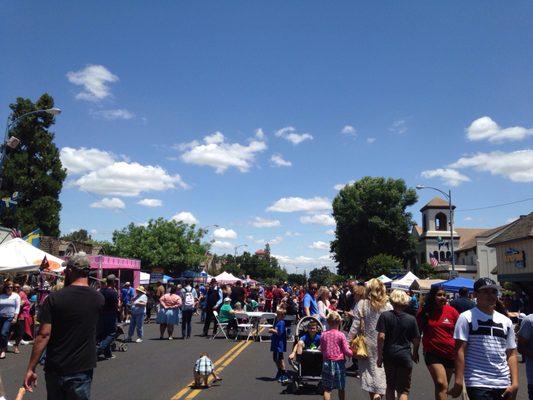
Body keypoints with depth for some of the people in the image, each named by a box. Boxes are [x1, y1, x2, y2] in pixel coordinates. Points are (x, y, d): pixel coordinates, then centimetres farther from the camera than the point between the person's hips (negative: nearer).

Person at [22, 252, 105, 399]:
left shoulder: (54, 298, -12)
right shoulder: (99, 299, -4)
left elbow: (43, 335, -15)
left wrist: (30, 369, -8)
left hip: (55, 369, -1)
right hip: (82, 370, 1)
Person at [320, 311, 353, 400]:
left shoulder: (323, 335, -2)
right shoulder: (341, 335, -11)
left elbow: (322, 349, 7)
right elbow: (346, 351, -9)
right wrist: (352, 353, 10)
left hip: (327, 363, 2)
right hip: (339, 363, -2)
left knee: (327, 389, 7)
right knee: (341, 389, 14)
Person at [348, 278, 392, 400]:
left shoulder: (362, 304, -8)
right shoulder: (387, 306, -7)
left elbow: (355, 326, -8)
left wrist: (348, 341, -2)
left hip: (367, 344, 0)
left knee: (369, 368, 14)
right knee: (382, 369, 10)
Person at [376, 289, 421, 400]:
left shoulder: (385, 316, -9)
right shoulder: (411, 319, -6)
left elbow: (381, 337, -14)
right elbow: (416, 340, 1)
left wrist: (379, 356, -5)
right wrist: (415, 353, 21)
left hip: (389, 355, 1)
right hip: (405, 356, -1)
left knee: (390, 386, 19)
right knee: (404, 390, 6)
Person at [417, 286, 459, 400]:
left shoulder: (451, 311, -3)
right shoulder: (424, 312, -2)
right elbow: (417, 332, 9)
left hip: (450, 353, 2)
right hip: (433, 353, -2)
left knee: (443, 385, 16)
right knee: (441, 384, -16)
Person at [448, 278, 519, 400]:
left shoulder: (506, 321, 12)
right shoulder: (467, 317, -3)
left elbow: (511, 354, 12)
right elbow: (460, 350, -8)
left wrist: (515, 383, 2)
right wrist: (458, 382, -13)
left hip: (504, 385, 5)